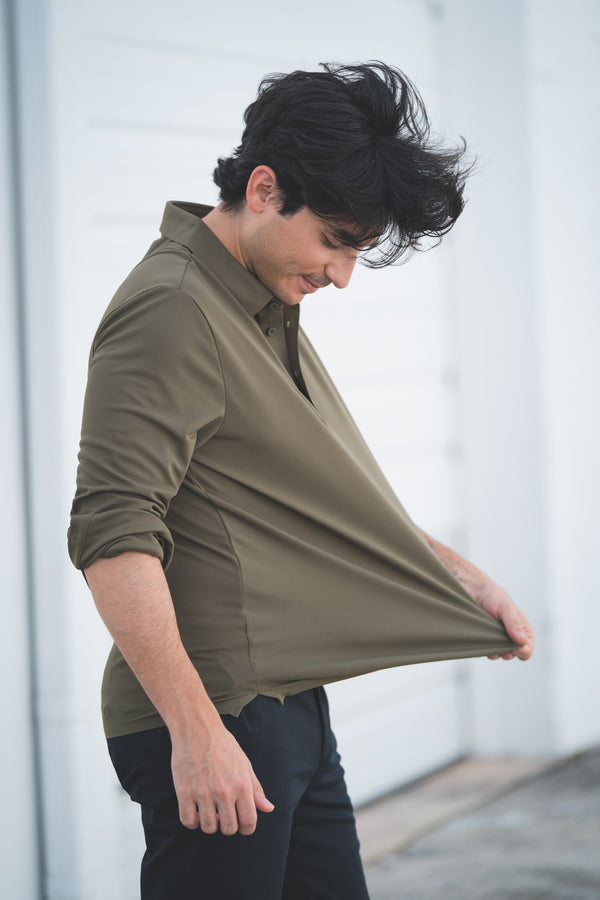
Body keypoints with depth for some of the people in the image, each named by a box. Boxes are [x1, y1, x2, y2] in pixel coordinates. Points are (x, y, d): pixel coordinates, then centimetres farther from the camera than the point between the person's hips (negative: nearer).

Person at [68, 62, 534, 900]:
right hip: (212, 724, -10)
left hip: (290, 707, 10)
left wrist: (463, 579, 22)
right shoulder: (171, 312, -15)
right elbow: (112, 537, -23)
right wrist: (197, 731, -25)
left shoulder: (271, 311, 16)